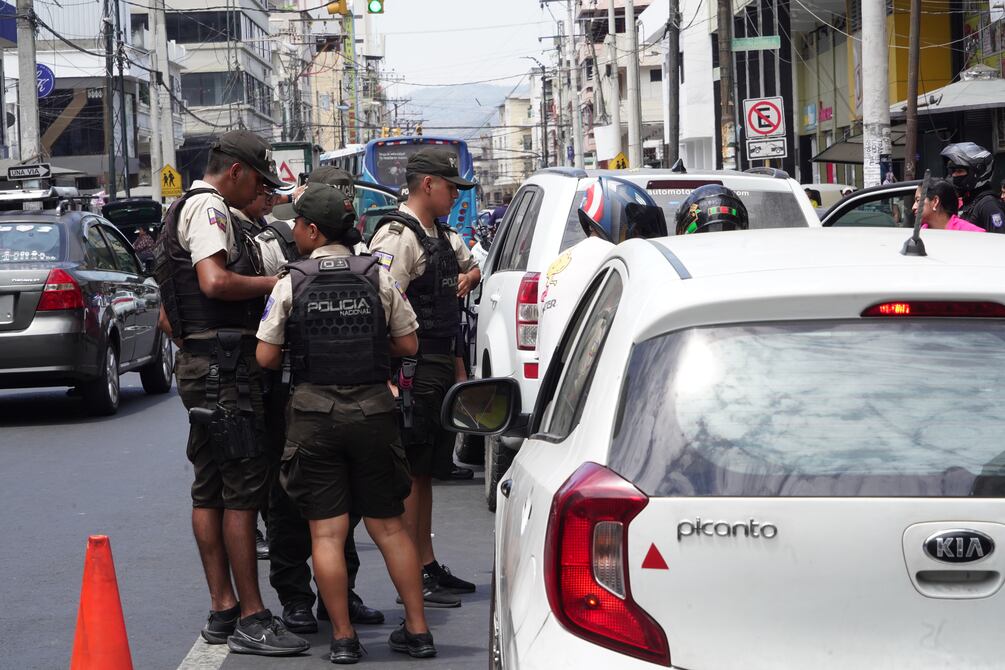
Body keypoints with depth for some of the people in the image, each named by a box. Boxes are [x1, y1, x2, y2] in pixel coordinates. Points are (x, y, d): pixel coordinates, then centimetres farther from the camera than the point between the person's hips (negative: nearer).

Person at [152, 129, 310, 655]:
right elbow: (214, 281, -26)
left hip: (198, 366, 11)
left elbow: (167, 318, 27)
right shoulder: (209, 208, -9)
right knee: (243, 487, -10)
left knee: (210, 489, 11)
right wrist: (277, 282, -15)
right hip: (224, 367, -11)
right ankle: (251, 619, -10)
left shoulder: (187, 210, 23)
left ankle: (222, 609, 15)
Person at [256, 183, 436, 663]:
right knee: (389, 525, 11)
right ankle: (417, 630, 12)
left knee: (326, 532, 3)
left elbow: (266, 357, -4)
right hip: (373, 410, 2)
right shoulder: (377, 278, 0)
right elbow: (408, 344, 3)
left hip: (314, 414, -2)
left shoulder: (292, 284, -5)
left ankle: (343, 637, 2)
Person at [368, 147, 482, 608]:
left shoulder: (443, 237, 17)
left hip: (440, 367, 10)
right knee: (411, 473, -6)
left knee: (427, 471, 15)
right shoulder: (398, 236, -14)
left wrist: (469, 276, 15)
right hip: (412, 369, -10)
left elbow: (471, 266, 39)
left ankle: (428, 565, 23)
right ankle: (412, 578, -3)